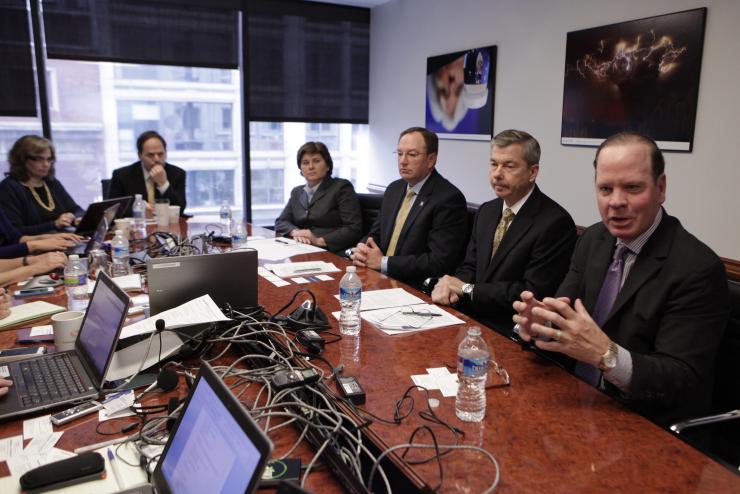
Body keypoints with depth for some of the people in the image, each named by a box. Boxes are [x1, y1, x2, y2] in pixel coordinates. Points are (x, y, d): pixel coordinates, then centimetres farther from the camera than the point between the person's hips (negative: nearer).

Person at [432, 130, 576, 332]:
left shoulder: (555, 222, -14)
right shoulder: (486, 211, 11)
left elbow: (533, 294, -18)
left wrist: (467, 289, -13)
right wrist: (448, 287, -10)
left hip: (511, 332, -6)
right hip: (472, 319, 7)